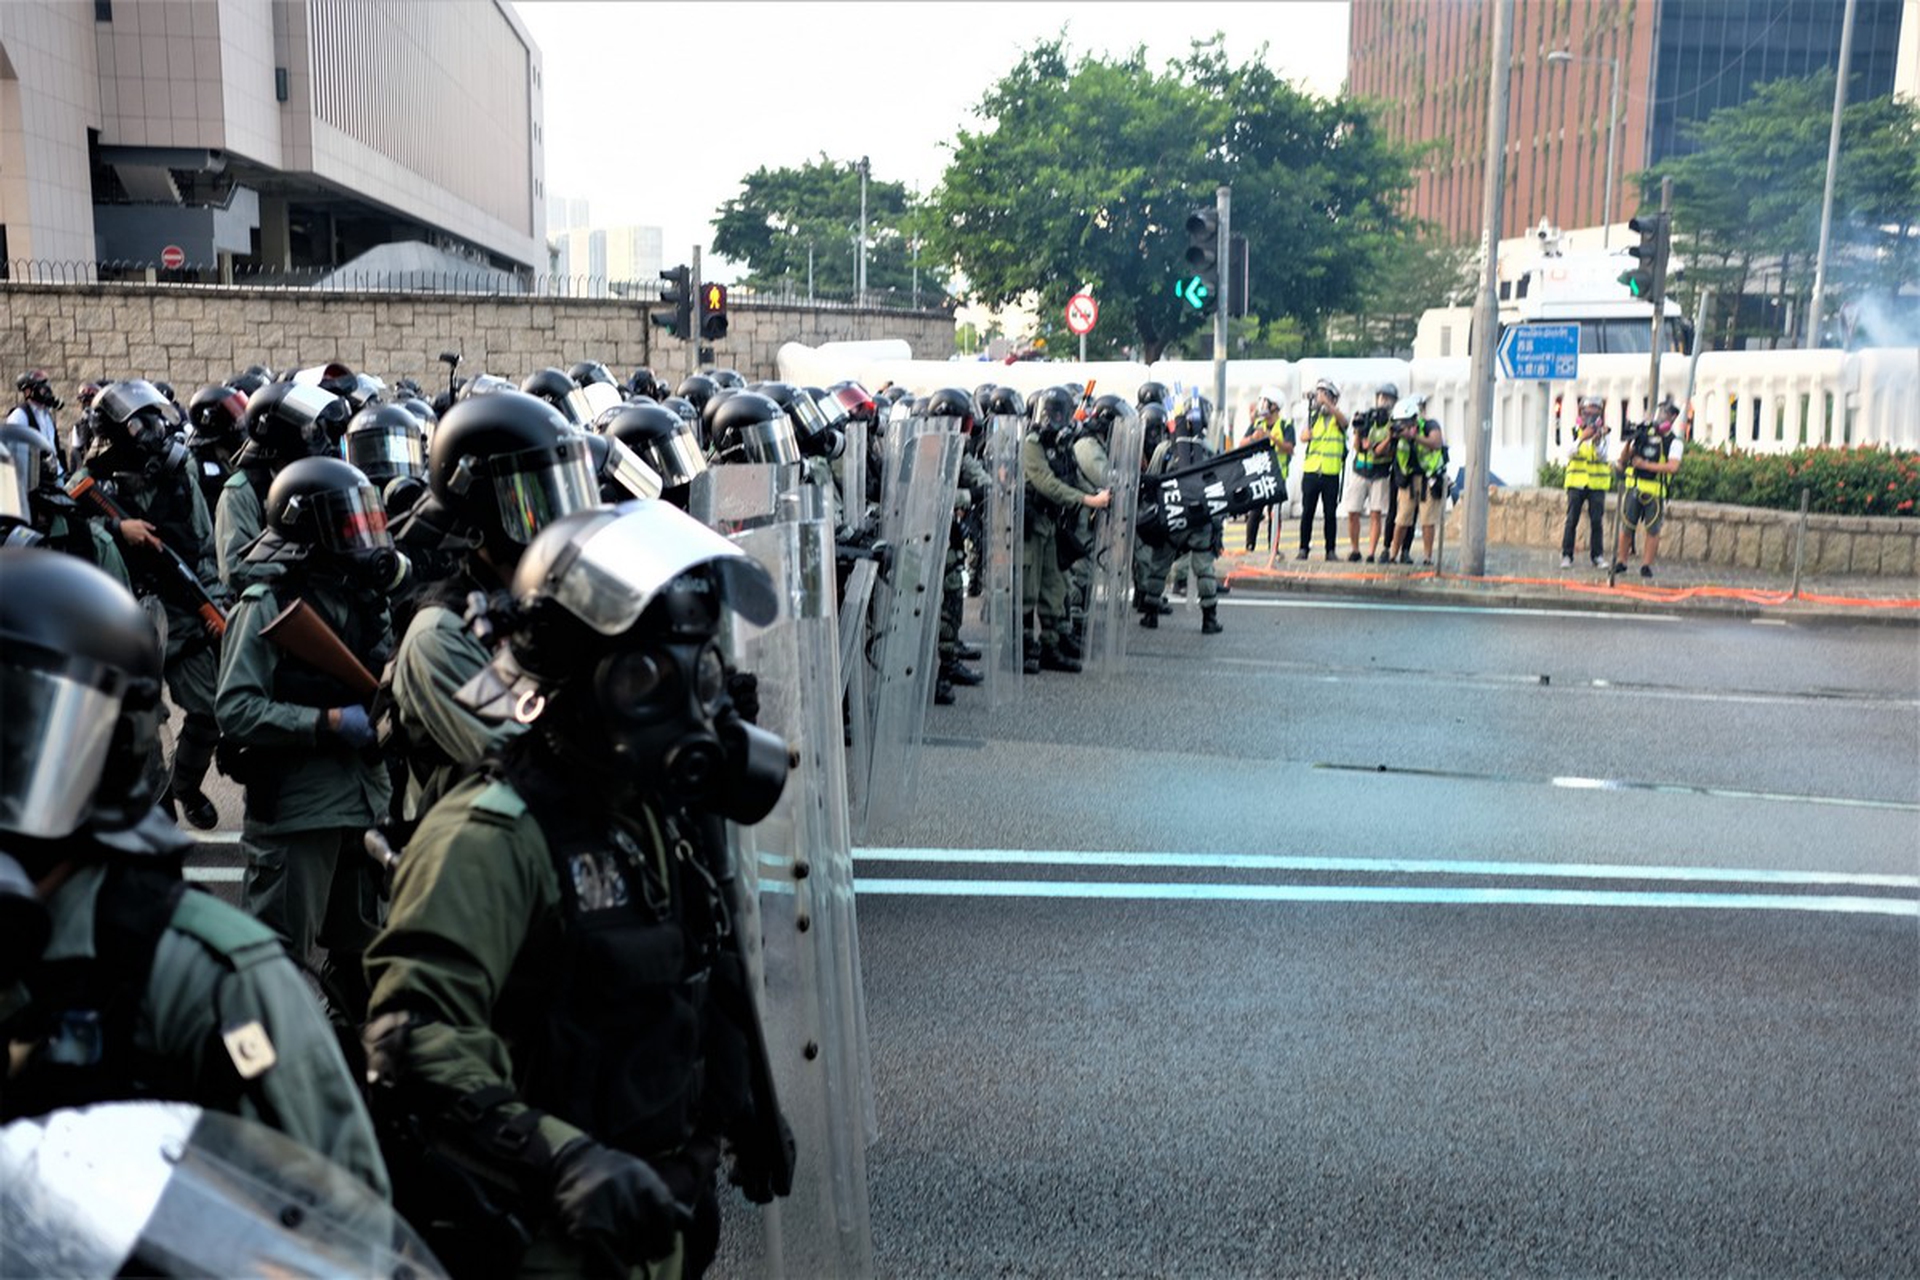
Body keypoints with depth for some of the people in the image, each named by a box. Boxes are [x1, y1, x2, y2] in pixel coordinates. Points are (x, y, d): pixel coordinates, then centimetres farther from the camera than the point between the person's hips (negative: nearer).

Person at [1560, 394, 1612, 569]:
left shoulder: (1603, 433, 4)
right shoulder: (1576, 431, 4)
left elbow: (1602, 456, -7)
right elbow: (1570, 453, -9)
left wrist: (1597, 441, -24)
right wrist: (1583, 438, -24)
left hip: (1597, 483, 0)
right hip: (1577, 481, 0)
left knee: (1596, 520, -1)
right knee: (1572, 519, -3)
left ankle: (1598, 556, 6)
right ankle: (1566, 555, 2)